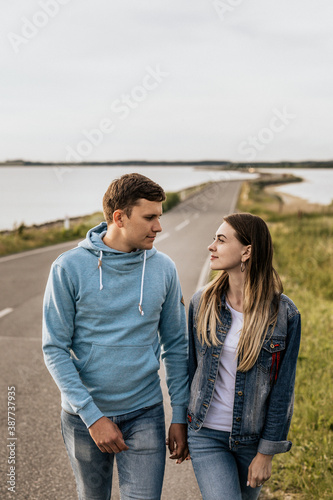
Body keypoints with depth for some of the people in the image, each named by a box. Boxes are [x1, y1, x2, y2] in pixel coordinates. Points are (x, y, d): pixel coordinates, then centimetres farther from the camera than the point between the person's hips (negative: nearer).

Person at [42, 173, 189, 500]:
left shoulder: (163, 269, -4)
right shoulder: (70, 268, -13)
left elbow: (175, 347, 3)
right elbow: (55, 350, -11)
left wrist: (180, 416, 2)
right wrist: (91, 415, -16)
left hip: (144, 414, 1)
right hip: (84, 415, -1)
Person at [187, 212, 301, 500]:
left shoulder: (284, 313, -12)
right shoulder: (202, 302, -4)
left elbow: (283, 389, -8)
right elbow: (190, 366, 5)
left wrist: (266, 453, -6)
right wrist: (183, 426, 10)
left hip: (253, 438, 0)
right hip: (206, 435, 1)